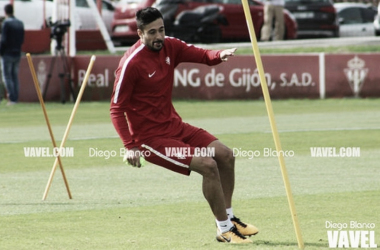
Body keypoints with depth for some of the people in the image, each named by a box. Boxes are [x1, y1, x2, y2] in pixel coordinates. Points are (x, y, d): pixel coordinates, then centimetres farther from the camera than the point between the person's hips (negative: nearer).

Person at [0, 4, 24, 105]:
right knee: (15, 76, 11)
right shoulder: (20, 23, 8)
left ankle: (12, 98, -10)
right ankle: (16, 98, 9)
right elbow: (22, 40, 10)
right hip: (17, 54, 6)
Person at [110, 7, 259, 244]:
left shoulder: (169, 46, 1)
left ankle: (228, 218, 18)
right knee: (208, 165, -20)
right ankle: (224, 229, -7)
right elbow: (116, 109, -17)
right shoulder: (131, 63, -20)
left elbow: (202, 55, 4)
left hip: (174, 125, 8)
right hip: (150, 137, -8)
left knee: (225, 155, 3)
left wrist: (220, 55, -22)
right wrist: (130, 146, -25)